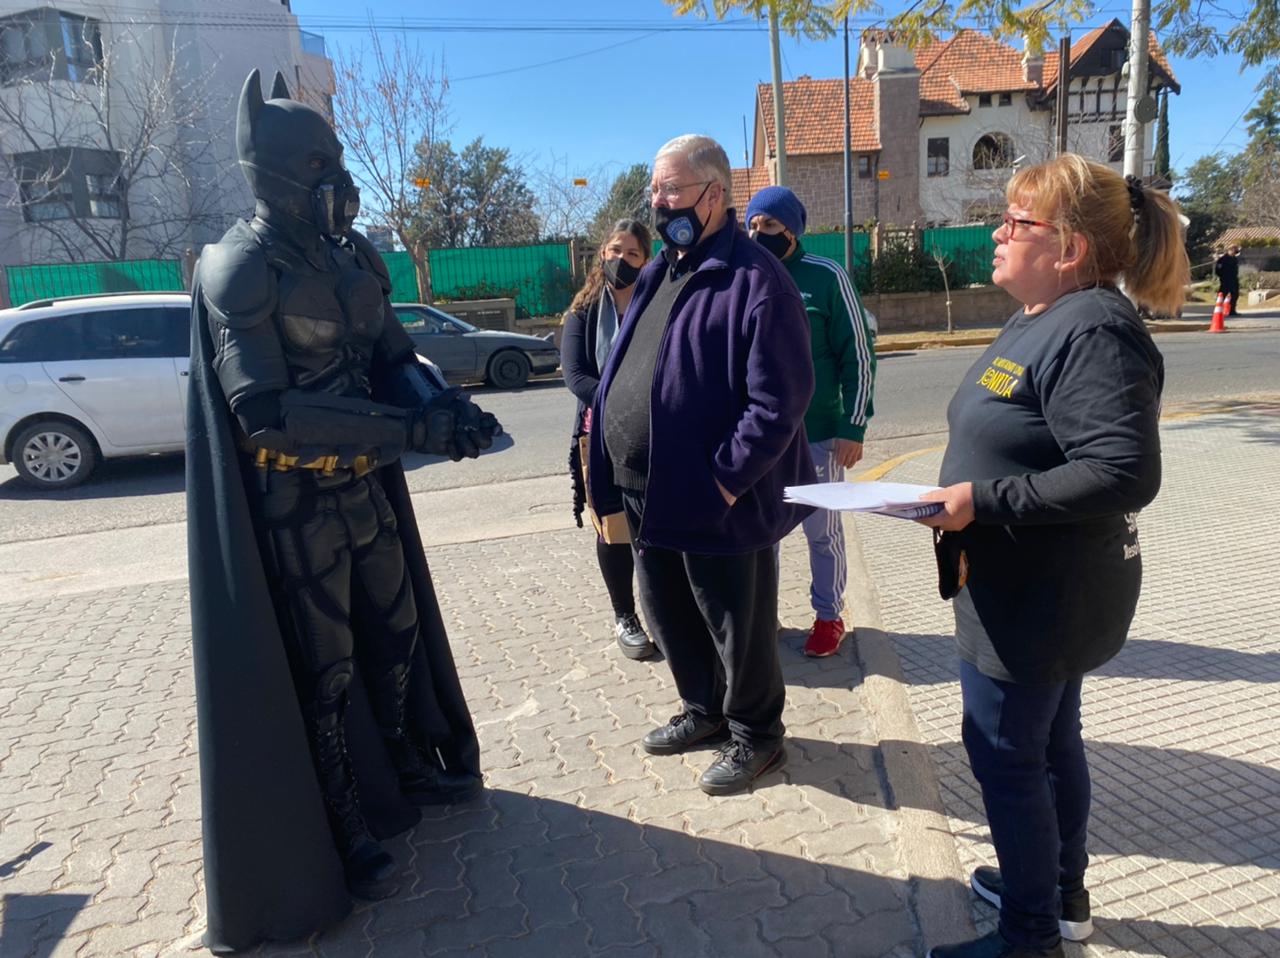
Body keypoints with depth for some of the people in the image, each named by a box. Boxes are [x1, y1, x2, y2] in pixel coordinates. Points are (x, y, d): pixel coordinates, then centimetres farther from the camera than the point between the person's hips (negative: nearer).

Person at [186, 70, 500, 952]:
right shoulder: (240, 271, -16)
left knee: (397, 631, 19)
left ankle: (403, 768, 43)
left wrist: (437, 398, -13)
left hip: (366, 486, 7)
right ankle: (345, 831, 24)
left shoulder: (353, 255, 4)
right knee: (323, 668, 5)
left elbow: (391, 353, 11)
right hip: (296, 503, -7)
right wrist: (412, 430, -32)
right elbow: (263, 410, -26)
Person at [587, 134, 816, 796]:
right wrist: (607, 435, 9)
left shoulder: (754, 280, -15)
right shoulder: (658, 274, 13)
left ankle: (755, 735, 32)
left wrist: (726, 479, -21)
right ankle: (704, 710, 44)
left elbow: (779, 400, -20)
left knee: (736, 628, 9)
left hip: (716, 501, -8)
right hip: (646, 495, 9)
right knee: (668, 617, 22)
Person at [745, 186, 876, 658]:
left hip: (817, 435, -3)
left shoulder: (826, 277, -7)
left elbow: (858, 356, -6)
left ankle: (829, 615, 27)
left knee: (822, 532, 9)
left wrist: (853, 428, -9)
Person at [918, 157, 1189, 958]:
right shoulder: (1045, 320, 10)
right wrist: (973, 501, 7)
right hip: (1039, 590, 10)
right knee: (1049, 740, 21)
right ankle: (1062, 892, 40)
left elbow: (1125, 472, -31)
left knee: (1005, 756, 2)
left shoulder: (1092, 331, -22)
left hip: (1038, 597, -10)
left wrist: (985, 499, -28)